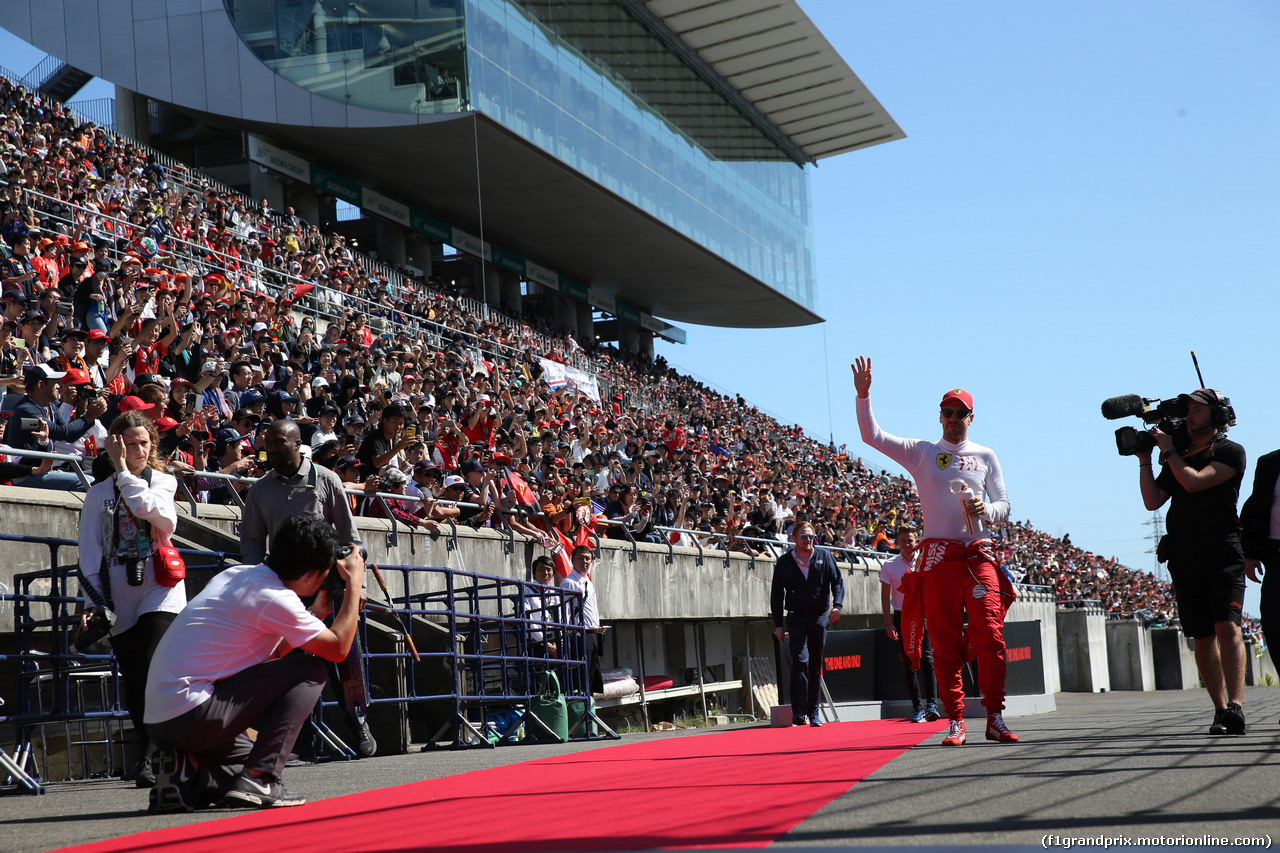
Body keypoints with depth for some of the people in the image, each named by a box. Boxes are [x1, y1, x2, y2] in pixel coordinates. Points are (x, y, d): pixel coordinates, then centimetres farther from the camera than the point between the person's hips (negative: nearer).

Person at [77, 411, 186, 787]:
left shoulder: (163, 482, 9)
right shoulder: (99, 494, 12)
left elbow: (163, 518, -14)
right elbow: (89, 553, 9)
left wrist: (124, 472, -14)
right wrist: (94, 603, 0)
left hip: (160, 589, -3)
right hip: (119, 597, 3)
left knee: (152, 674, -17)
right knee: (133, 686, 3)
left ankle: (151, 759, -20)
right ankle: (153, 756, 14)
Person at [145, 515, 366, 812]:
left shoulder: (238, 574, 12)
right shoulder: (276, 599, -15)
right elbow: (338, 648, -4)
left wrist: (315, 615, 24)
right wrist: (354, 583, 4)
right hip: (192, 716, -9)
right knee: (310, 671, -5)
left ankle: (188, 770, 3)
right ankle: (259, 779, -10)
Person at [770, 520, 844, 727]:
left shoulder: (824, 556, 7)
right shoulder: (784, 562, 5)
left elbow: (837, 581, 6)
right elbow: (776, 593, 7)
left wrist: (837, 605, -12)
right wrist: (778, 623, 1)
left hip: (820, 617, 2)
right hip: (796, 617, -2)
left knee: (816, 665, 7)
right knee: (800, 660, -16)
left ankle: (814, 713, 14)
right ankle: (798, 712, -18)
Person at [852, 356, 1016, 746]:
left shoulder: (985, 456, 16)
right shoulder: (921, 452, 13)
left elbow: (1004, 507, 14)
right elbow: (872, 435, 4)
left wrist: (984, 509, -9)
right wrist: (863, 394, -9)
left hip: (979, 554, 0)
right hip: (939, 554, 0)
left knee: (990, 636, -10)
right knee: (945, 643, -2)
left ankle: (995, 719, -6)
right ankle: (955, 721, 2)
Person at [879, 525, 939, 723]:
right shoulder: (889, 565, 3)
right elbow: (885, 595, 4)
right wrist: (888, 623, -2)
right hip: (901, 617, 1)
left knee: (927, 659, -14)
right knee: (908, 663, 1)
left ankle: (932, 705, -18)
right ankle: (917, 708, 5)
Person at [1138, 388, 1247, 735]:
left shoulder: (1230, 452, 1)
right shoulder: (1178, 456, 18)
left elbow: (1194, 482, -13)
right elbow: (1152, 501, 11)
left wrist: (1168, 450, -3)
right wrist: (1145, 459, 4)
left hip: (1223, 553, -5)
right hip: (1185, 558, 5)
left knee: (1227, 627, -19)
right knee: (1202, 637, 5)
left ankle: (1235, 707, -28)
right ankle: (1220, 710, 11)